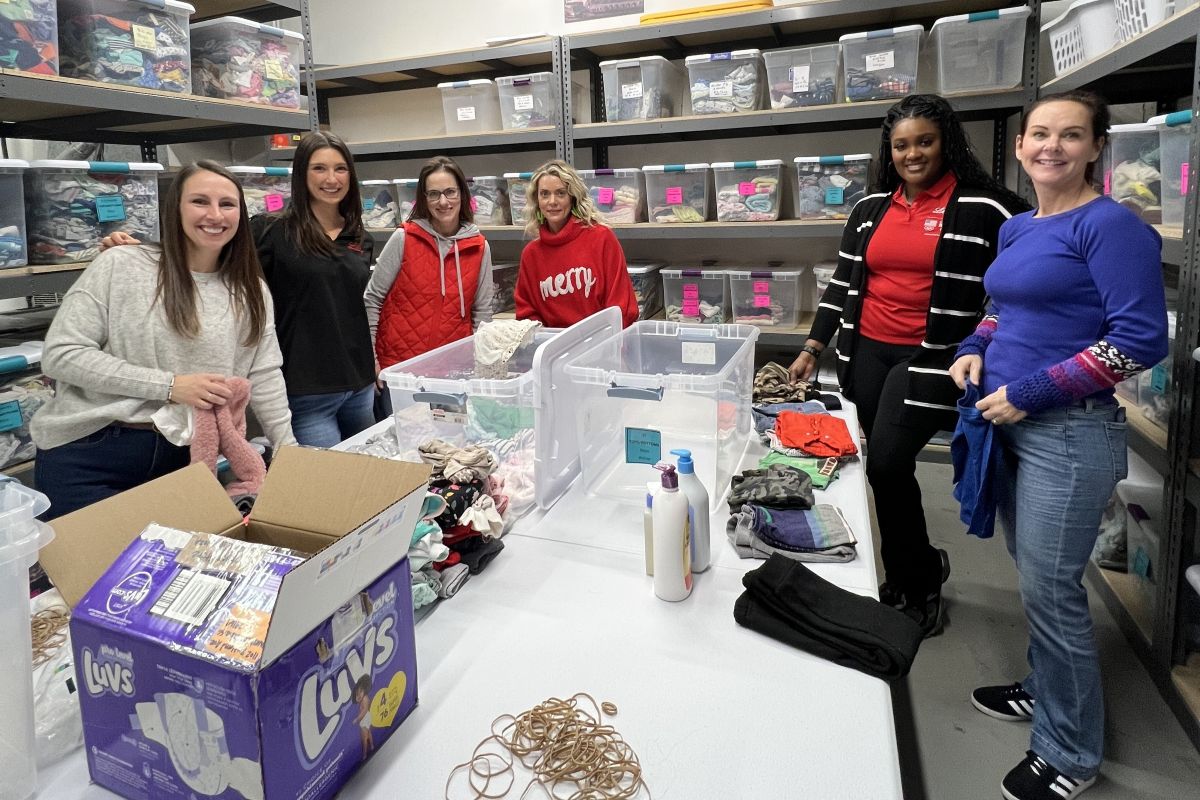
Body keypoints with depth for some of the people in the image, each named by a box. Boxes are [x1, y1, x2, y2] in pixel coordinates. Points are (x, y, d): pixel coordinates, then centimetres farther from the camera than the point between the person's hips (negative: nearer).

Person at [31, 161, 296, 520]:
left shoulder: (251, 292, 3)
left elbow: (264, 378, 5)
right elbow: (60, 354, -10)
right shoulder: (120, 265, -7)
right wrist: (170, 385, -16)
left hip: (179, 459, 3)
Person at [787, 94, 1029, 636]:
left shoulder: (982, 207, -5)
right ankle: (920, 569, 31)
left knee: (886, 465, -11)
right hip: (867, 353, 5)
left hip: (931, 359, -5)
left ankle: (915, 584, 13)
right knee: (886, 469, 9)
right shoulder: (871, 208, 10)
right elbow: (843, 281, 13)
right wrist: (813, 348, 9)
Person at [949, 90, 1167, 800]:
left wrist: (1031, 392, -20)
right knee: (1035, 579, 20)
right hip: (1010, 425, 8)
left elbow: (1141, 339, -18)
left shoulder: (1110, 226, -13)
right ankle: (1047, 690, 41)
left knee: (1050, 589, 1)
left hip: (1068, 432, -8)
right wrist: (975, 349, 4)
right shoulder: (1018, 228, 11)